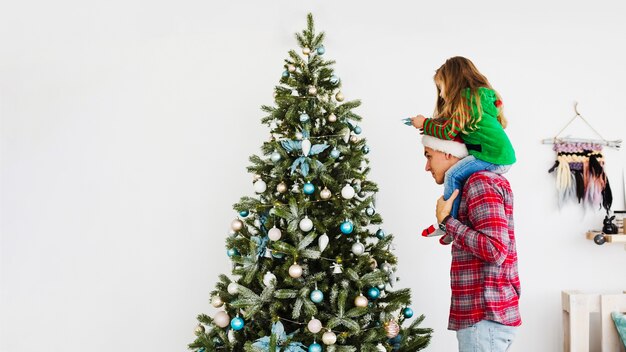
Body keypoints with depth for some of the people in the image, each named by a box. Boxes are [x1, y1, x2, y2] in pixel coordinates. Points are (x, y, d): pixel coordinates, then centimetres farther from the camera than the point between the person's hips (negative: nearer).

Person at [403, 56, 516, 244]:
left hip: (494, 156, -11)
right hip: (503, 158, 11)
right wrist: (426, 124, 17)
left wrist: (424, 123, 4)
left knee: (453, 174, -16)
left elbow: (449, 132, -11)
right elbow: (457, 129, 23)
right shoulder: (482, 96, 20)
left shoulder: (466, 98, -10)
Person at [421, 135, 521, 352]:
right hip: (481, 314, 10)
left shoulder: (480, 182, -13)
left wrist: (446, 221, -15)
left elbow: (496, 250, -22)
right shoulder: (475, 183, 17)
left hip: (485, 317, -10)